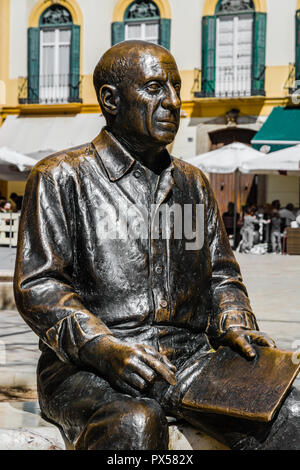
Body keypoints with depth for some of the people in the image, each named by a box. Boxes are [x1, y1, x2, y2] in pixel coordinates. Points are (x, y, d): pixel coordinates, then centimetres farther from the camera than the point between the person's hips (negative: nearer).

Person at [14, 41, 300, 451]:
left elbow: (220, 274, 23)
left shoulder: (192, 183, 20)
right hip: (88, 368, -5)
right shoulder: (60, 178, 2)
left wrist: (234, 324, 0)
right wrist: (105, 348, -21)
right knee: (136, 425, -39)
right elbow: (37, 286, -5)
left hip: (188, 358, 5)